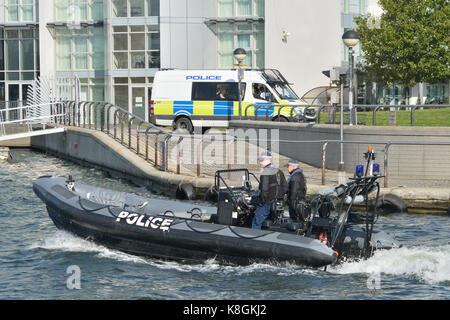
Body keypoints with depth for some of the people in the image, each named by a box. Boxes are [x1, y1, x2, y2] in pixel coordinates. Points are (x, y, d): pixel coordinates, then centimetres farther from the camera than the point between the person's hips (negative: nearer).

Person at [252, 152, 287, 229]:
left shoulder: (265, 173, -16)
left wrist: (261, 202, -12)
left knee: (256, 223, -1)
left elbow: (264, 190, -23)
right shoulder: (279, 171, 11)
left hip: (267, 203, -8)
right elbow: (285, 187, 15)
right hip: (278, 204, 8)